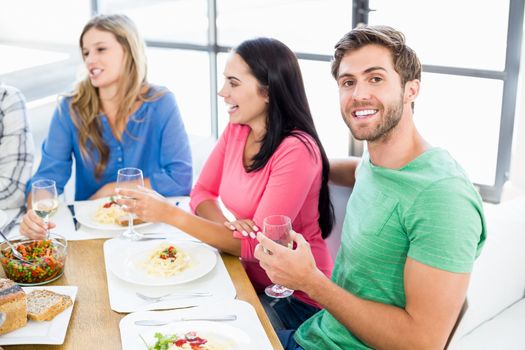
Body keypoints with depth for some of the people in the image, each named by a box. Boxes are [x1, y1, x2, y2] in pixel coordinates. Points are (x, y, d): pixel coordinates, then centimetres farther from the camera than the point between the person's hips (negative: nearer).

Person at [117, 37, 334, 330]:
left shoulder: (296, 151, -23)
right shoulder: (236, 129, 0)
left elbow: (257, 245, -23)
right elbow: (202, 192, 3)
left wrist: (171, 214, -26)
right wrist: (225, 224, -20)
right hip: (249, 280, 6)